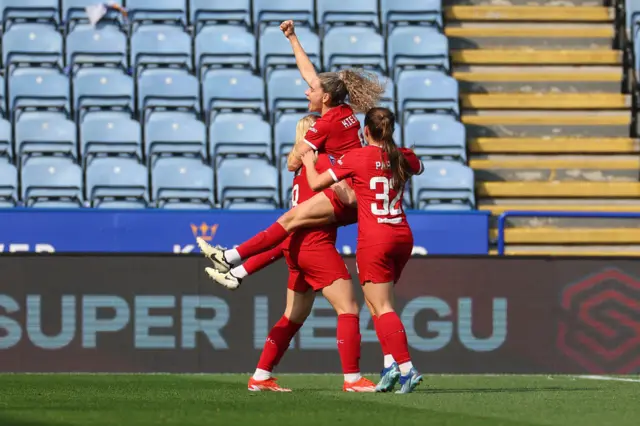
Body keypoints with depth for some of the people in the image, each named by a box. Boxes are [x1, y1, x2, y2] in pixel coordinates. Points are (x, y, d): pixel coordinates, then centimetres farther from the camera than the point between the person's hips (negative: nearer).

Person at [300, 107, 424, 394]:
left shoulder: (357, 158, -6)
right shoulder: (404, 158, 8)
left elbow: (316, 184, -3)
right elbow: (418, 167, 34)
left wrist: (309, 162, 16)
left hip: (374, 240, -5)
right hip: (403, 237, 5)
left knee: (382, 307, -6)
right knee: (378, 301, 19)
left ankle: (406, 368, -19)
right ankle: (391, 366, 12)